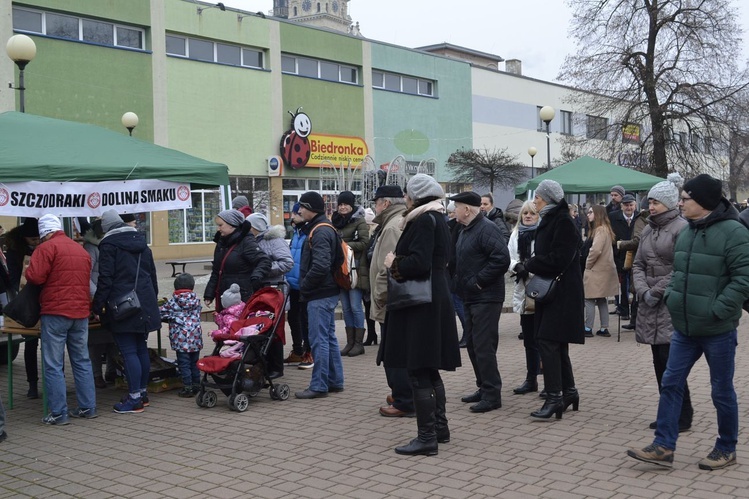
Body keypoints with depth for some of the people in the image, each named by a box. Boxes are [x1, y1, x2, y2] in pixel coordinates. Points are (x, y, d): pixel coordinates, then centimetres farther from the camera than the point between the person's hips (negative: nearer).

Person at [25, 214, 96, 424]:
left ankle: (58, 413, 0)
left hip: (55, 312, -6)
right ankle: (88, 407, 15)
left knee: (53, 365, 0)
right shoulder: (81, 250, 15)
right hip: (81, 311, 6)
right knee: (82, 361, 13)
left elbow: (34, 276, -16)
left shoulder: (47, 247, -7)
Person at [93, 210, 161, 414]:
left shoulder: (108, 244, -6)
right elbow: (152, 274, 20)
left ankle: (135, 398, -6)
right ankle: (143, 392, 21)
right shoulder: (141, 243, 15)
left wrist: (98, 305, -4)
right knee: (141, 348, 13)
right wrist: (152, 297, 27)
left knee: (128, 351, -6)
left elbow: (105, 278, -11)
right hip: (145, 304, 7)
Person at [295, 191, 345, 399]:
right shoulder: (325, 229, 16)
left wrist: (304, 286, -14)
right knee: (329, 337, 15)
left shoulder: (320, 232, -17)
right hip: (327, 292, 11)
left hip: (320, 295, -11)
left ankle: (319, 385, 0)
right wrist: (306, 286, 16)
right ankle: (335, 381, 23)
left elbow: (320, 266, -27)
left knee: (319, 339, -5)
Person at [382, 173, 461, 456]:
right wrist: (400, 260, 13)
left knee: (418, 371, -6)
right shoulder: (438, 218, 14)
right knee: (430, 369, 16)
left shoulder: (423, 220, -15)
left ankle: (427, 438, -3)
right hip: (437, 298, 10)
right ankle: (440, 428, 24)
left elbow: (418, 263, -25)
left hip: (420, 304, -10)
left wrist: (393, 262, -9)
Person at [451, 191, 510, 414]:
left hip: (486, 298, -10)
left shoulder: (486, 229, -16)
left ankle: (492, 395, -1)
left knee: (483, 346, -8)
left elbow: (502, 258, -26)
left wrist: (480, 281, -20)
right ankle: (483, 388, 25)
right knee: (473, 345, 14)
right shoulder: (466, 230, 15)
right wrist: (460, 282, 12)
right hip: (470, 297, 10)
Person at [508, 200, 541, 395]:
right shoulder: (516, 234, 13)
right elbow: (508, 258, 9)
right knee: (529, 339, 15)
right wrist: (517, 266, -10)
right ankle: (531, 379, 25)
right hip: (524, 292, 6)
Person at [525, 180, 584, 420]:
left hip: (562, 292, -10)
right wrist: (532, 264, 1)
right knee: (557, 344, 14)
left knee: (548, 341, -13)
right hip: (550, 290, 10)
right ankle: (569, 391, 24)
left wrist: (530, 265, -11)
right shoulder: (549, 220, 16)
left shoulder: (563, 221, -13)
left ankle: (554, 397, -11)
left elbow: (559, 258, -22)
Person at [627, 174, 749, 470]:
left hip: (718, 330, -7)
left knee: (722, 391, 8)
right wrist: (670, 296, 5)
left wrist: (717, 310, -22)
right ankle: (663, 447, 11)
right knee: (670, 384, 5)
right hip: (684, 328, 7)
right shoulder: (687, 232, 9)